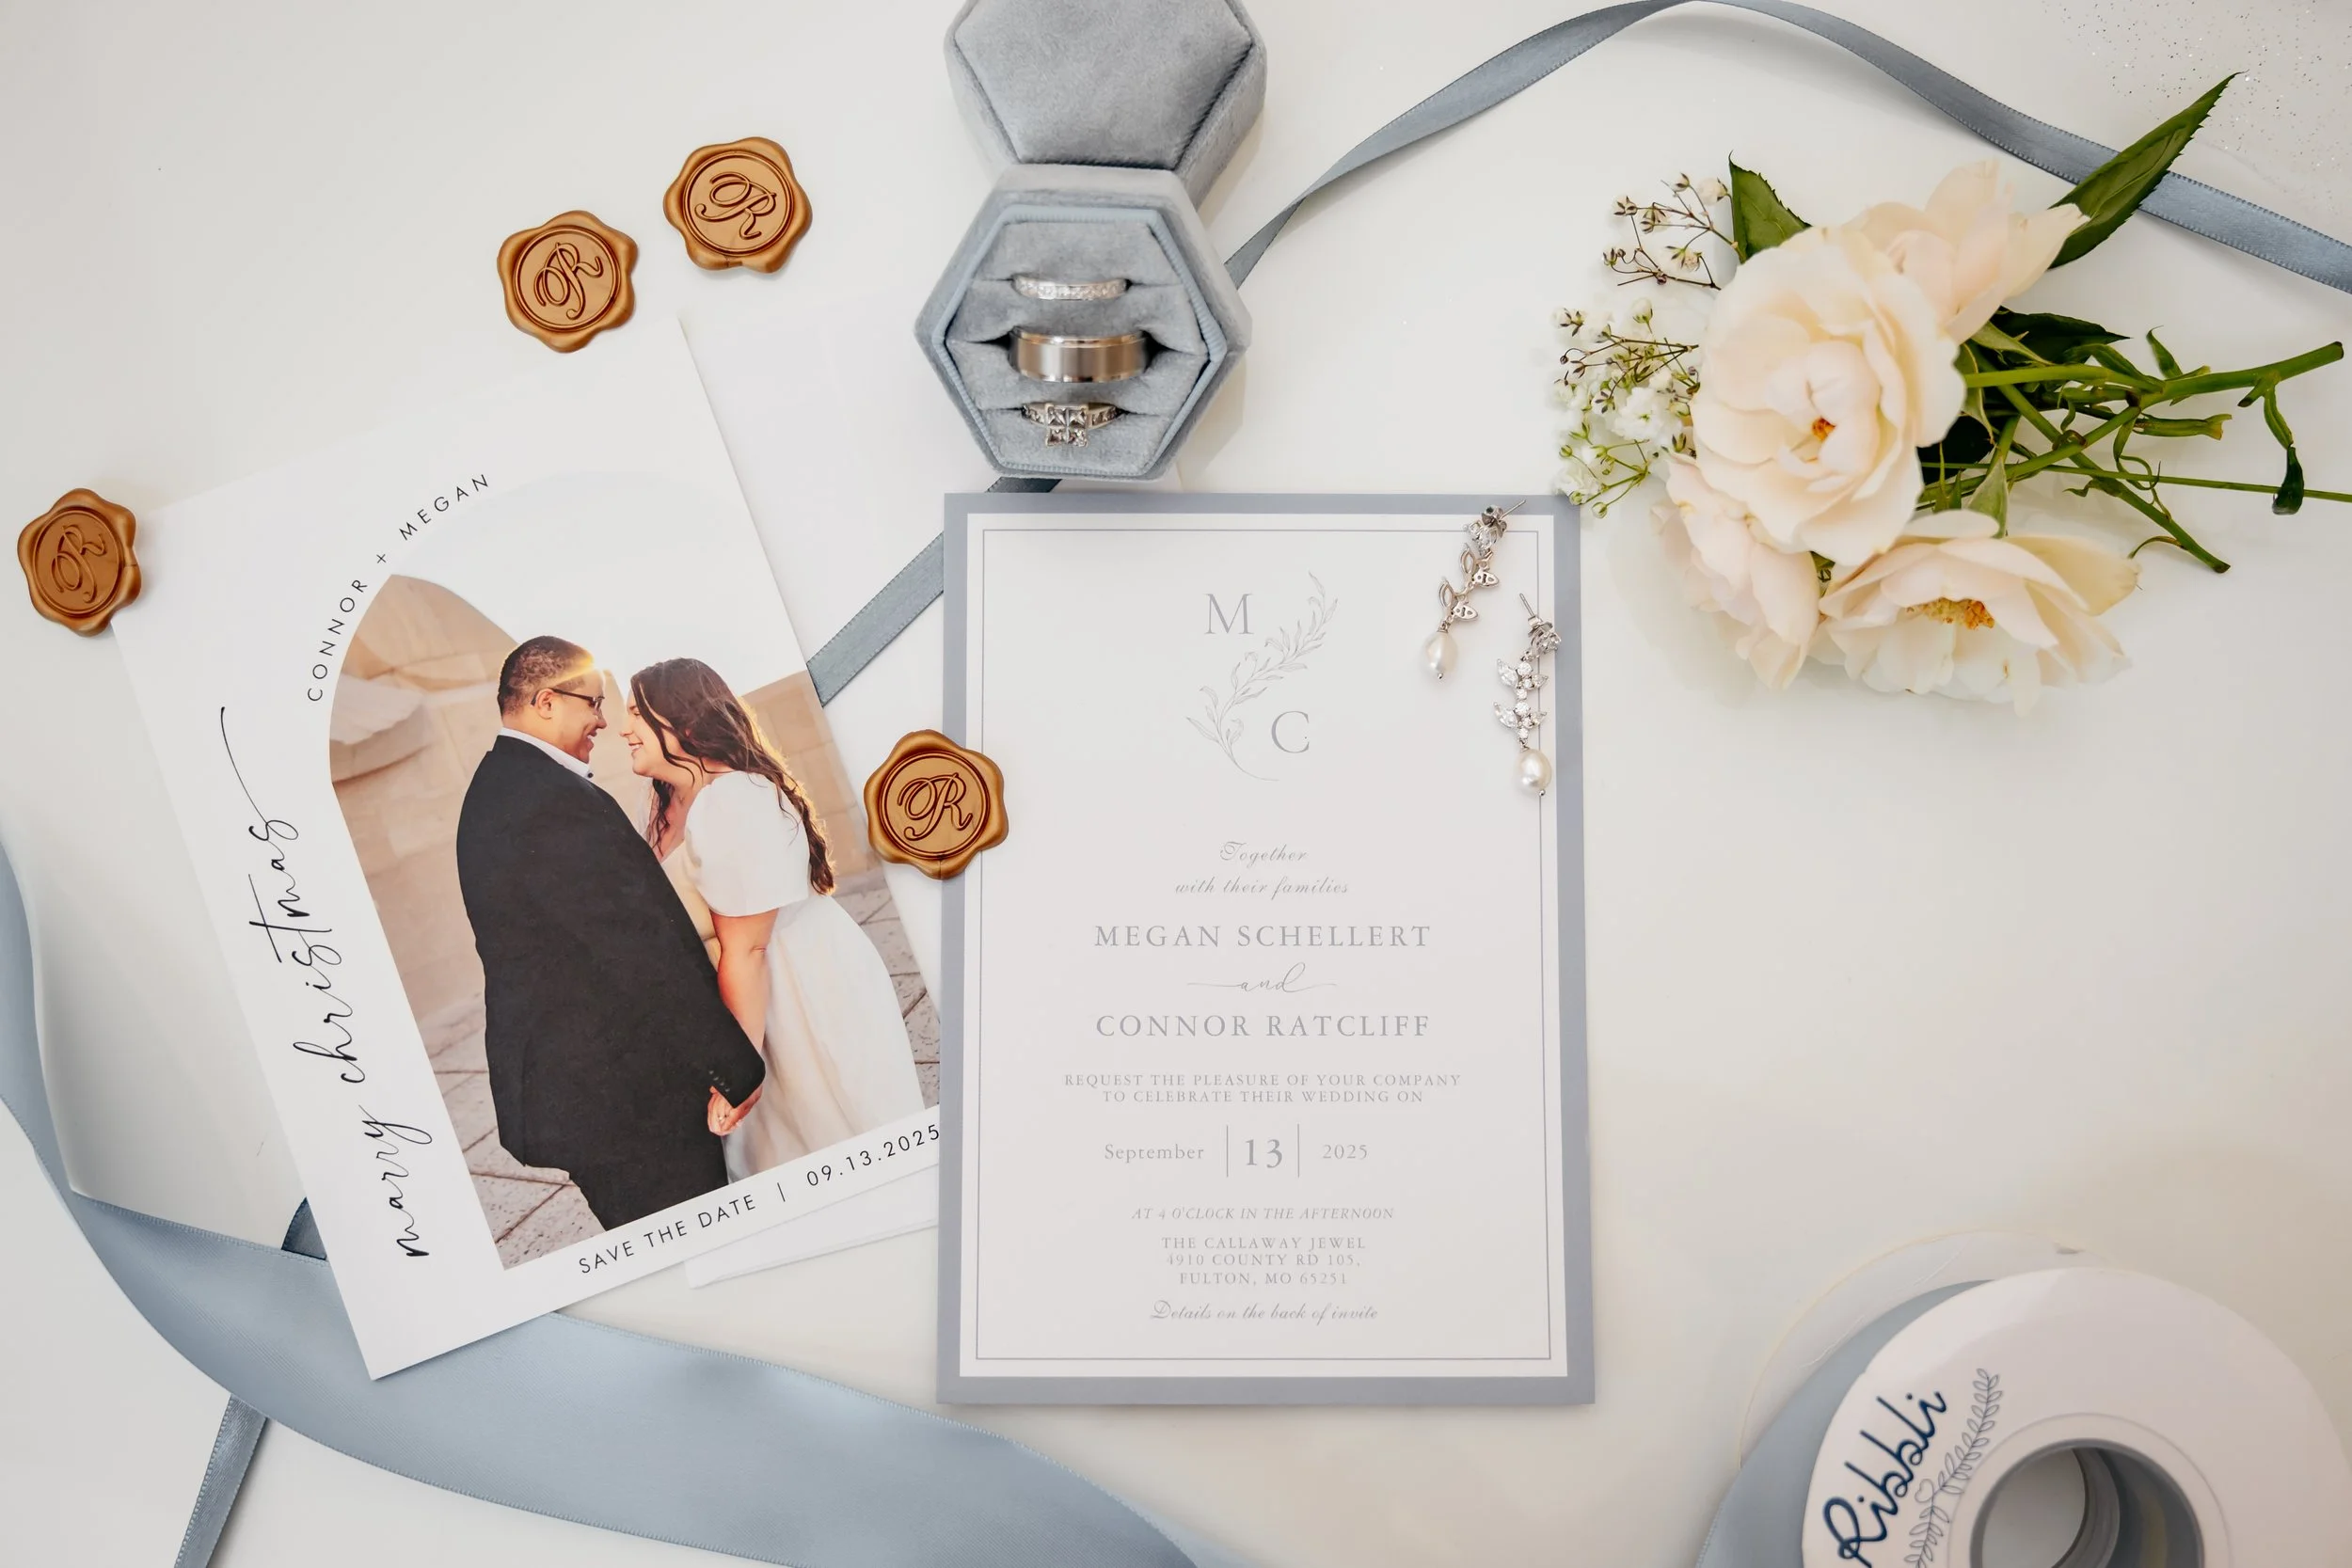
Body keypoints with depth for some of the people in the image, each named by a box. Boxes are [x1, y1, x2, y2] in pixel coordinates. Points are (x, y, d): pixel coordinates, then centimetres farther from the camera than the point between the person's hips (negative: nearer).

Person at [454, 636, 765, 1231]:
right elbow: (646, 952, -22)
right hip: (626, 1093, -10)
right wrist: (736, 1069, -15)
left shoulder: (493, 789, 12)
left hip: (558, 1084, 10)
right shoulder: (562, 803, -22)